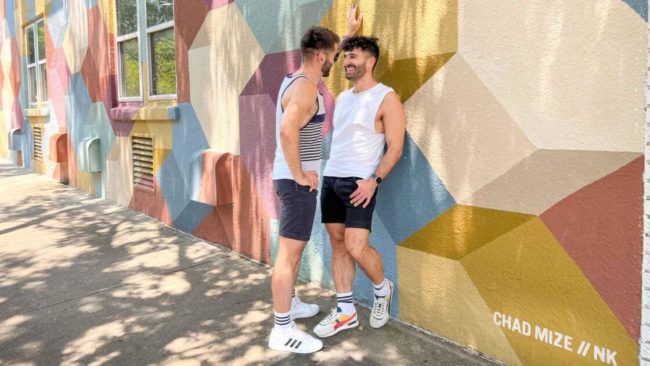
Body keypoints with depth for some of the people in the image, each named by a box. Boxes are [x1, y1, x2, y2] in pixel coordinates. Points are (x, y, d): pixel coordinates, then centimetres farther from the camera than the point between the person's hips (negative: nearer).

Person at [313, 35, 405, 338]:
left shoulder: (386, 98, -6)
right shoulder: (342, 98, 16)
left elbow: (395, 148, -10)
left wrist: (374, 180, -20)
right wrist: (330, 173, 13)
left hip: (359, 182, -7)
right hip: (331, 178, 7)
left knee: (357, 247, -13)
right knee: (338, 244, 7)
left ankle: (382, 288, 19)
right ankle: (345, 312, 16)